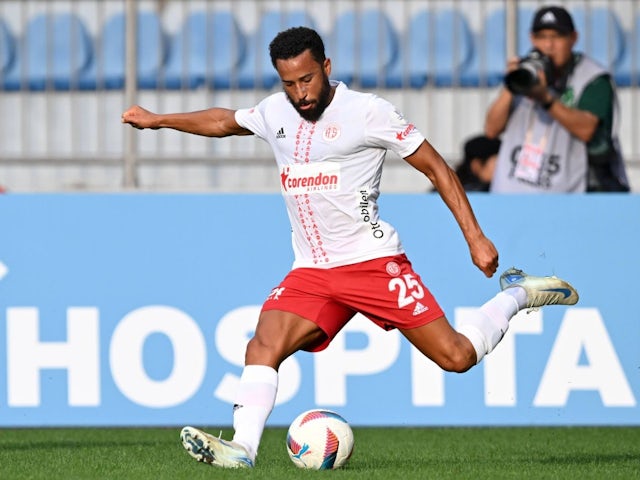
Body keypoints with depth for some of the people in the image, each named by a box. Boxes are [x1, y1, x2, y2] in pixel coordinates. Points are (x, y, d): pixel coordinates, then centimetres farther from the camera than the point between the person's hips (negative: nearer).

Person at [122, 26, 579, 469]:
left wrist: (475, 237, -8)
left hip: (374, 262, -5)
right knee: (263, 346, -20)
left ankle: (518, 294, 17)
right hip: (311, 271, 5)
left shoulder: (368, 111, -9)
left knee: (457, 357, -9)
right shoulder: (275, 113, 8)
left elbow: (436, 167, -4)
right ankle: (242, 447, -27)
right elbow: (224, 121, 31)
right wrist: (157, 120, 35)